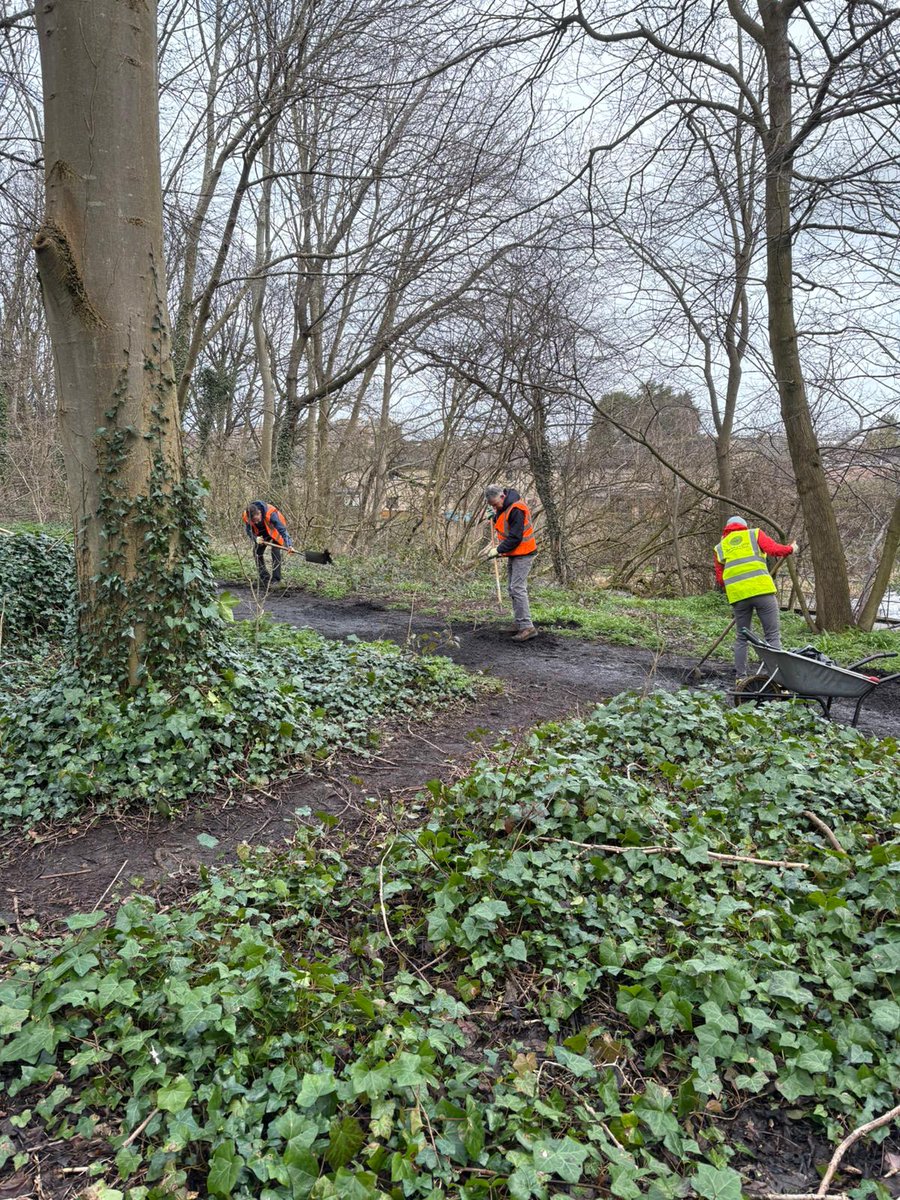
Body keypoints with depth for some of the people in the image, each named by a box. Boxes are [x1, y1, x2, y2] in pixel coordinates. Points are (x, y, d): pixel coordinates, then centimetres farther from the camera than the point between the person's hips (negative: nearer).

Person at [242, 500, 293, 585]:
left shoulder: (270, 513, -40)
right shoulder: (245, 517, -27)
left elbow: (282, 529, -41)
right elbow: (249, 531, -12)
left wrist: (288, 545, -49)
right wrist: (255, 539, -35)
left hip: (275, 531, -5)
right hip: (262, 533, 5)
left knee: (275, 551, -20)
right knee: (257, 552, -3)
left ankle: (276, 578, -13)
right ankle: (264, 578, 8)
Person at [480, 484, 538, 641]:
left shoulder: (516, 509, -21)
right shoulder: (504, 508, 10)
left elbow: (515, 537, -23)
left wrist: (498, 550, -22)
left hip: (522, 554, -10)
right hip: (513, 554, 10)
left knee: (517, 589, -14)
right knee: (512, 589, 11)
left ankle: (527, 627, -14)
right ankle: (520, 625, 18)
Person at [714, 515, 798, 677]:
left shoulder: (720, 547, 19)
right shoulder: (754, 534, 14)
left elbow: (720, 579, 14)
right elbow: (774, 549, -1)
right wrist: (791, 549, 17)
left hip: (737, 595, 2)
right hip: (762, 590, -2)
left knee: (741, 638, 14)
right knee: (772, 635, 2)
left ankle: (740, 677, 14)